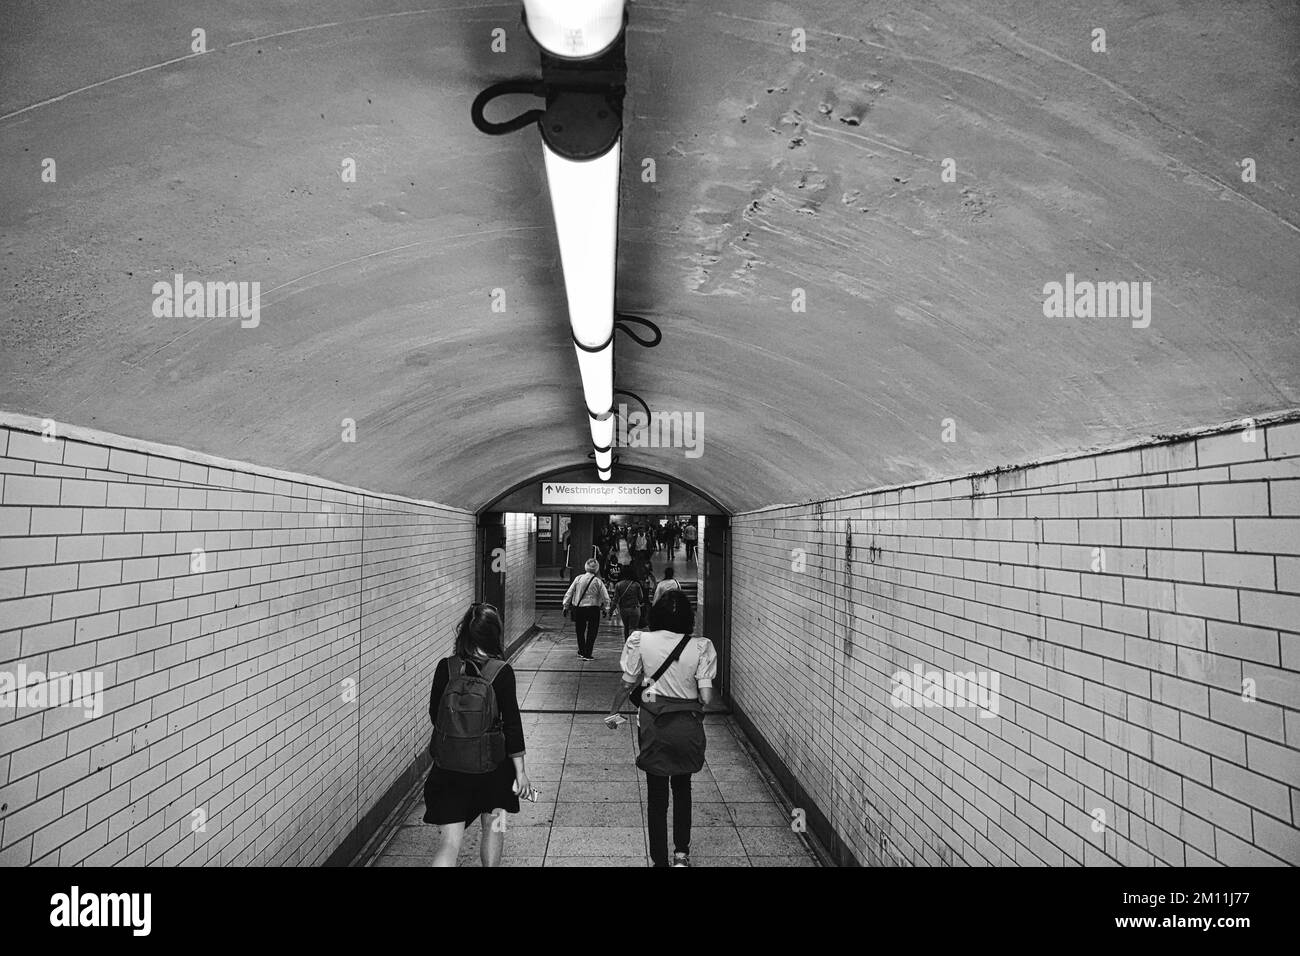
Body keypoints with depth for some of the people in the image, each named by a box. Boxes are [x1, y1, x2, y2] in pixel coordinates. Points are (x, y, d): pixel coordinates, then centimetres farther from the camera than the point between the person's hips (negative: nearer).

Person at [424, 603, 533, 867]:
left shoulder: (445, 667, -6)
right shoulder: (502, 672, -13)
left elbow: (435, 715, 3)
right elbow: (511, 723, -11)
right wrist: (520, 770, -6)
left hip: (449, 763, 2)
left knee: (451, 839, 5)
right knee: (493, 827, 23)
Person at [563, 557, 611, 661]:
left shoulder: (578, 578, -2)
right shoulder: (598, 582, -9)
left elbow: (569, 593, 0)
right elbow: (606, 597, -8)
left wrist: (566, 606, 9)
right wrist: (606, 609, 6)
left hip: (578, 608, 3)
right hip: (592, 609, -3)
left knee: (580, 630, 20)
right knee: (591, 632, 9)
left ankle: (581, 651, 33)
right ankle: (587, 654, 9)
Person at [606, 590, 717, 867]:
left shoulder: (640, 641, -10)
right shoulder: (700, 646, -12)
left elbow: (627, 683, -2)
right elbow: (706, 697, -13)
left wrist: (612, 712, 14)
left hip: (653, 725, 0)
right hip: (688, 725, 1)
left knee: (657, 795, 13)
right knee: (682, 789, 24)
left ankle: (660, 860, 21)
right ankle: (682, 852, 23)